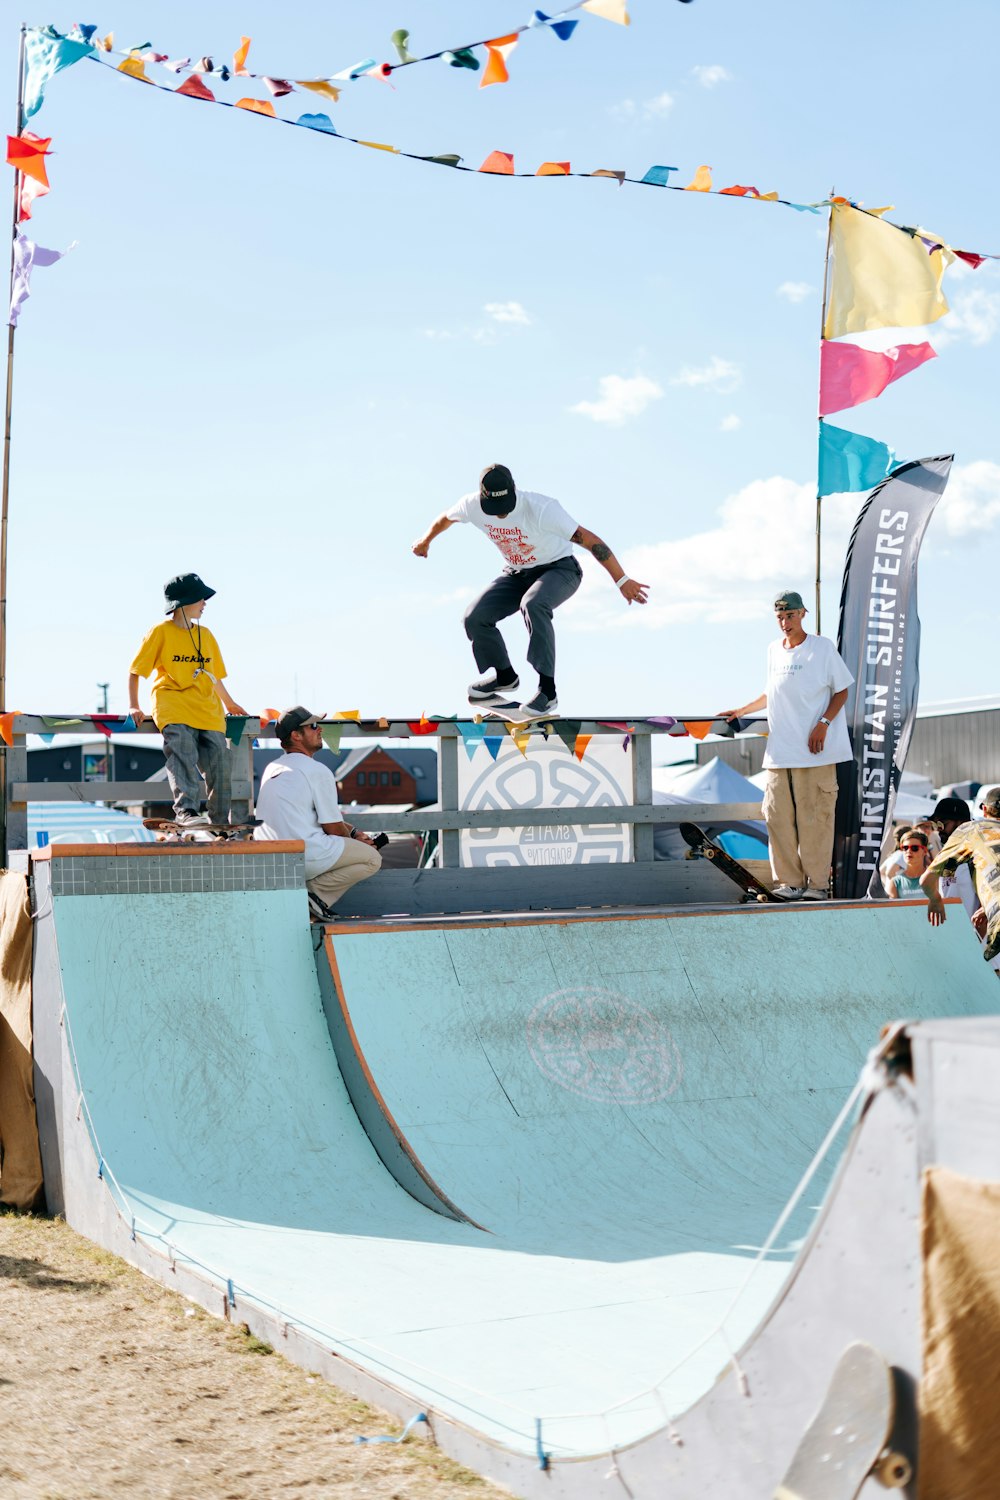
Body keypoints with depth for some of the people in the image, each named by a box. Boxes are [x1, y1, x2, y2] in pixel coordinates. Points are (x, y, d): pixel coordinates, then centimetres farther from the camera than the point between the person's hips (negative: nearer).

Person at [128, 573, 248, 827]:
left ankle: (220, 822, 1)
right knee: (182, 755, -29)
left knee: (218, 764, -8)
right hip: (173, 705, -5)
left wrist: (229, 704, 35)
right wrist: (134, 707, -2)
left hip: (208, 709, 5)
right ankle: (187, 811, -40)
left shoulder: (205, 635, 20)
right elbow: (135, 671, 6)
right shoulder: (161, 632, 4)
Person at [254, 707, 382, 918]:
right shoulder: (318, 771, -8)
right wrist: (354, 840, 16)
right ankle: (315, 891, -8)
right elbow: (333, 827, -5)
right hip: (304, 857, -9)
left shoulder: (272, 768, 19)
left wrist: (353, 832, 21)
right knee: (372, 859, 4)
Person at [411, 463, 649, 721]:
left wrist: (622, 581, -34)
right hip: (516, 574, 6)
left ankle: (547, 691, -34)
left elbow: (590, 540, -32)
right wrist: (425, 541, 29)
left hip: (559, 570, -6)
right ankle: (505, 678, 15)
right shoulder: (472, 506, -16)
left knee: (532, 605, -37)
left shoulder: (541, 508, -32)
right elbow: (446, 518, 9)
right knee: (475, 617, -12)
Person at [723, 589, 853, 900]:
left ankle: (818, 883, 2)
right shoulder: (773, 650, 16)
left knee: (814, 817, -6)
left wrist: (823, 723, -12)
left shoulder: (822, 647, 0)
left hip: (814, 750, -5)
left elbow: (841, 691, 0)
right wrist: (742, 711, 24)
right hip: (779, 751, 5)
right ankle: (790, 882, 6)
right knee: (777, 816, 0)